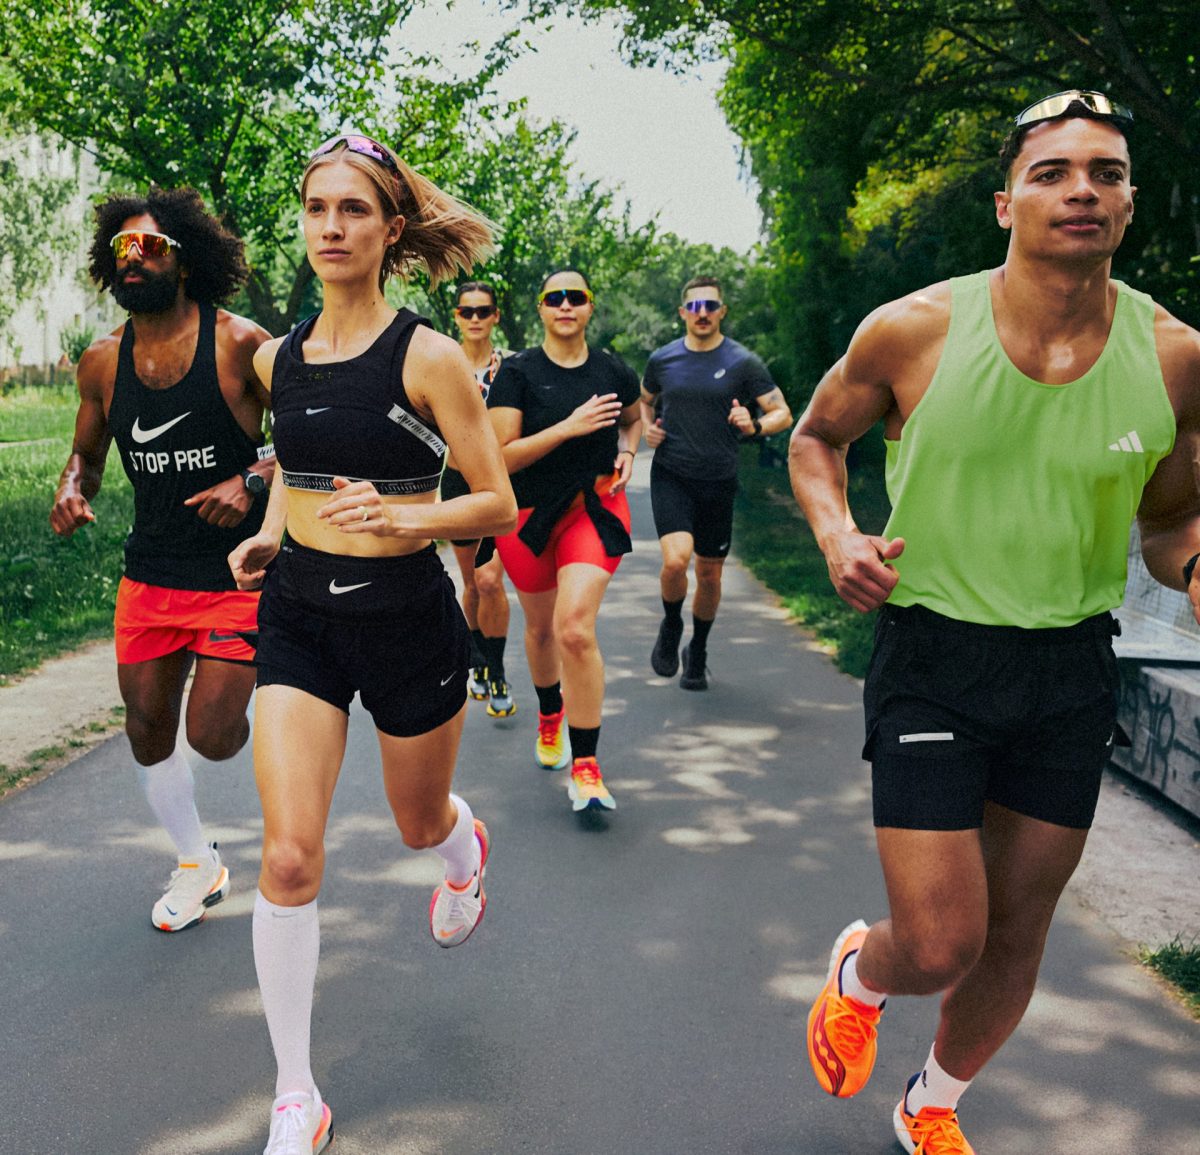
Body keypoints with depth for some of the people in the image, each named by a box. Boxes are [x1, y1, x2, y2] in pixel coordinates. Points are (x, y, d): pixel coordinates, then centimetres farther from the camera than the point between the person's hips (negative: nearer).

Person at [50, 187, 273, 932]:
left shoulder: (239, 343, -12)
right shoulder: (103, 362, 2)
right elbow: (88, 452, 17)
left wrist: (252, 481, -22)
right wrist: (72, 488, -5)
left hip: (238, 575, -5)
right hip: (149, 576, 5)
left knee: (212, 733, -9)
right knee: (148, 728, 11)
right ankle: (198, 866, 34)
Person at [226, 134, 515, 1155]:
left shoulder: (426, 357, -10)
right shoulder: (277, 360, 4)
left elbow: (498, 504, -9)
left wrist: (403, 515, -27)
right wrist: (269, 532, 5)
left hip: (405, 615, -3)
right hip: (298, 614, 3)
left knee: (421, 824, 19)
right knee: (289, 856, -8)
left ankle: (468, 846, 60)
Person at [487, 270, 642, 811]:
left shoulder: (614, 372, 1)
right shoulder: (517, 372, -8)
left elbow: (633, 420, 24)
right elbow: (501, 457, -15)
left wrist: (626, 452, 3)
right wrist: (569, 427, -22)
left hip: (596, 509, 0)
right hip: (530, 514, 1)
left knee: (576, 629, -18)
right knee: (540, 626, 18)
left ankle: (585, 767, -9)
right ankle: (550, 714, 50)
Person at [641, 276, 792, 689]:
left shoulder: (743, 362, -4)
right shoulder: (662, 359, 3)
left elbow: (783, 414, -3)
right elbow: (644, 401, 22)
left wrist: (755, 426, -24)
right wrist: (647, 427, 1)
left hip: (718, 482, 0)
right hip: (671, 475, 0)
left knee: (709, 574, 10)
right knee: (676, 559, -22)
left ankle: (698, 652, 34)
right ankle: (671, 626, 9)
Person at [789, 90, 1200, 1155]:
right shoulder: (915, 331, -11)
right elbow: (816, 437, 7)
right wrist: (836, 533, -12)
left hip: (1074, 668, 3)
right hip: (933, 655, -3)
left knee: (1018, 930, 16)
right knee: (940, 947, -7)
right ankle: (858, 971, 33)